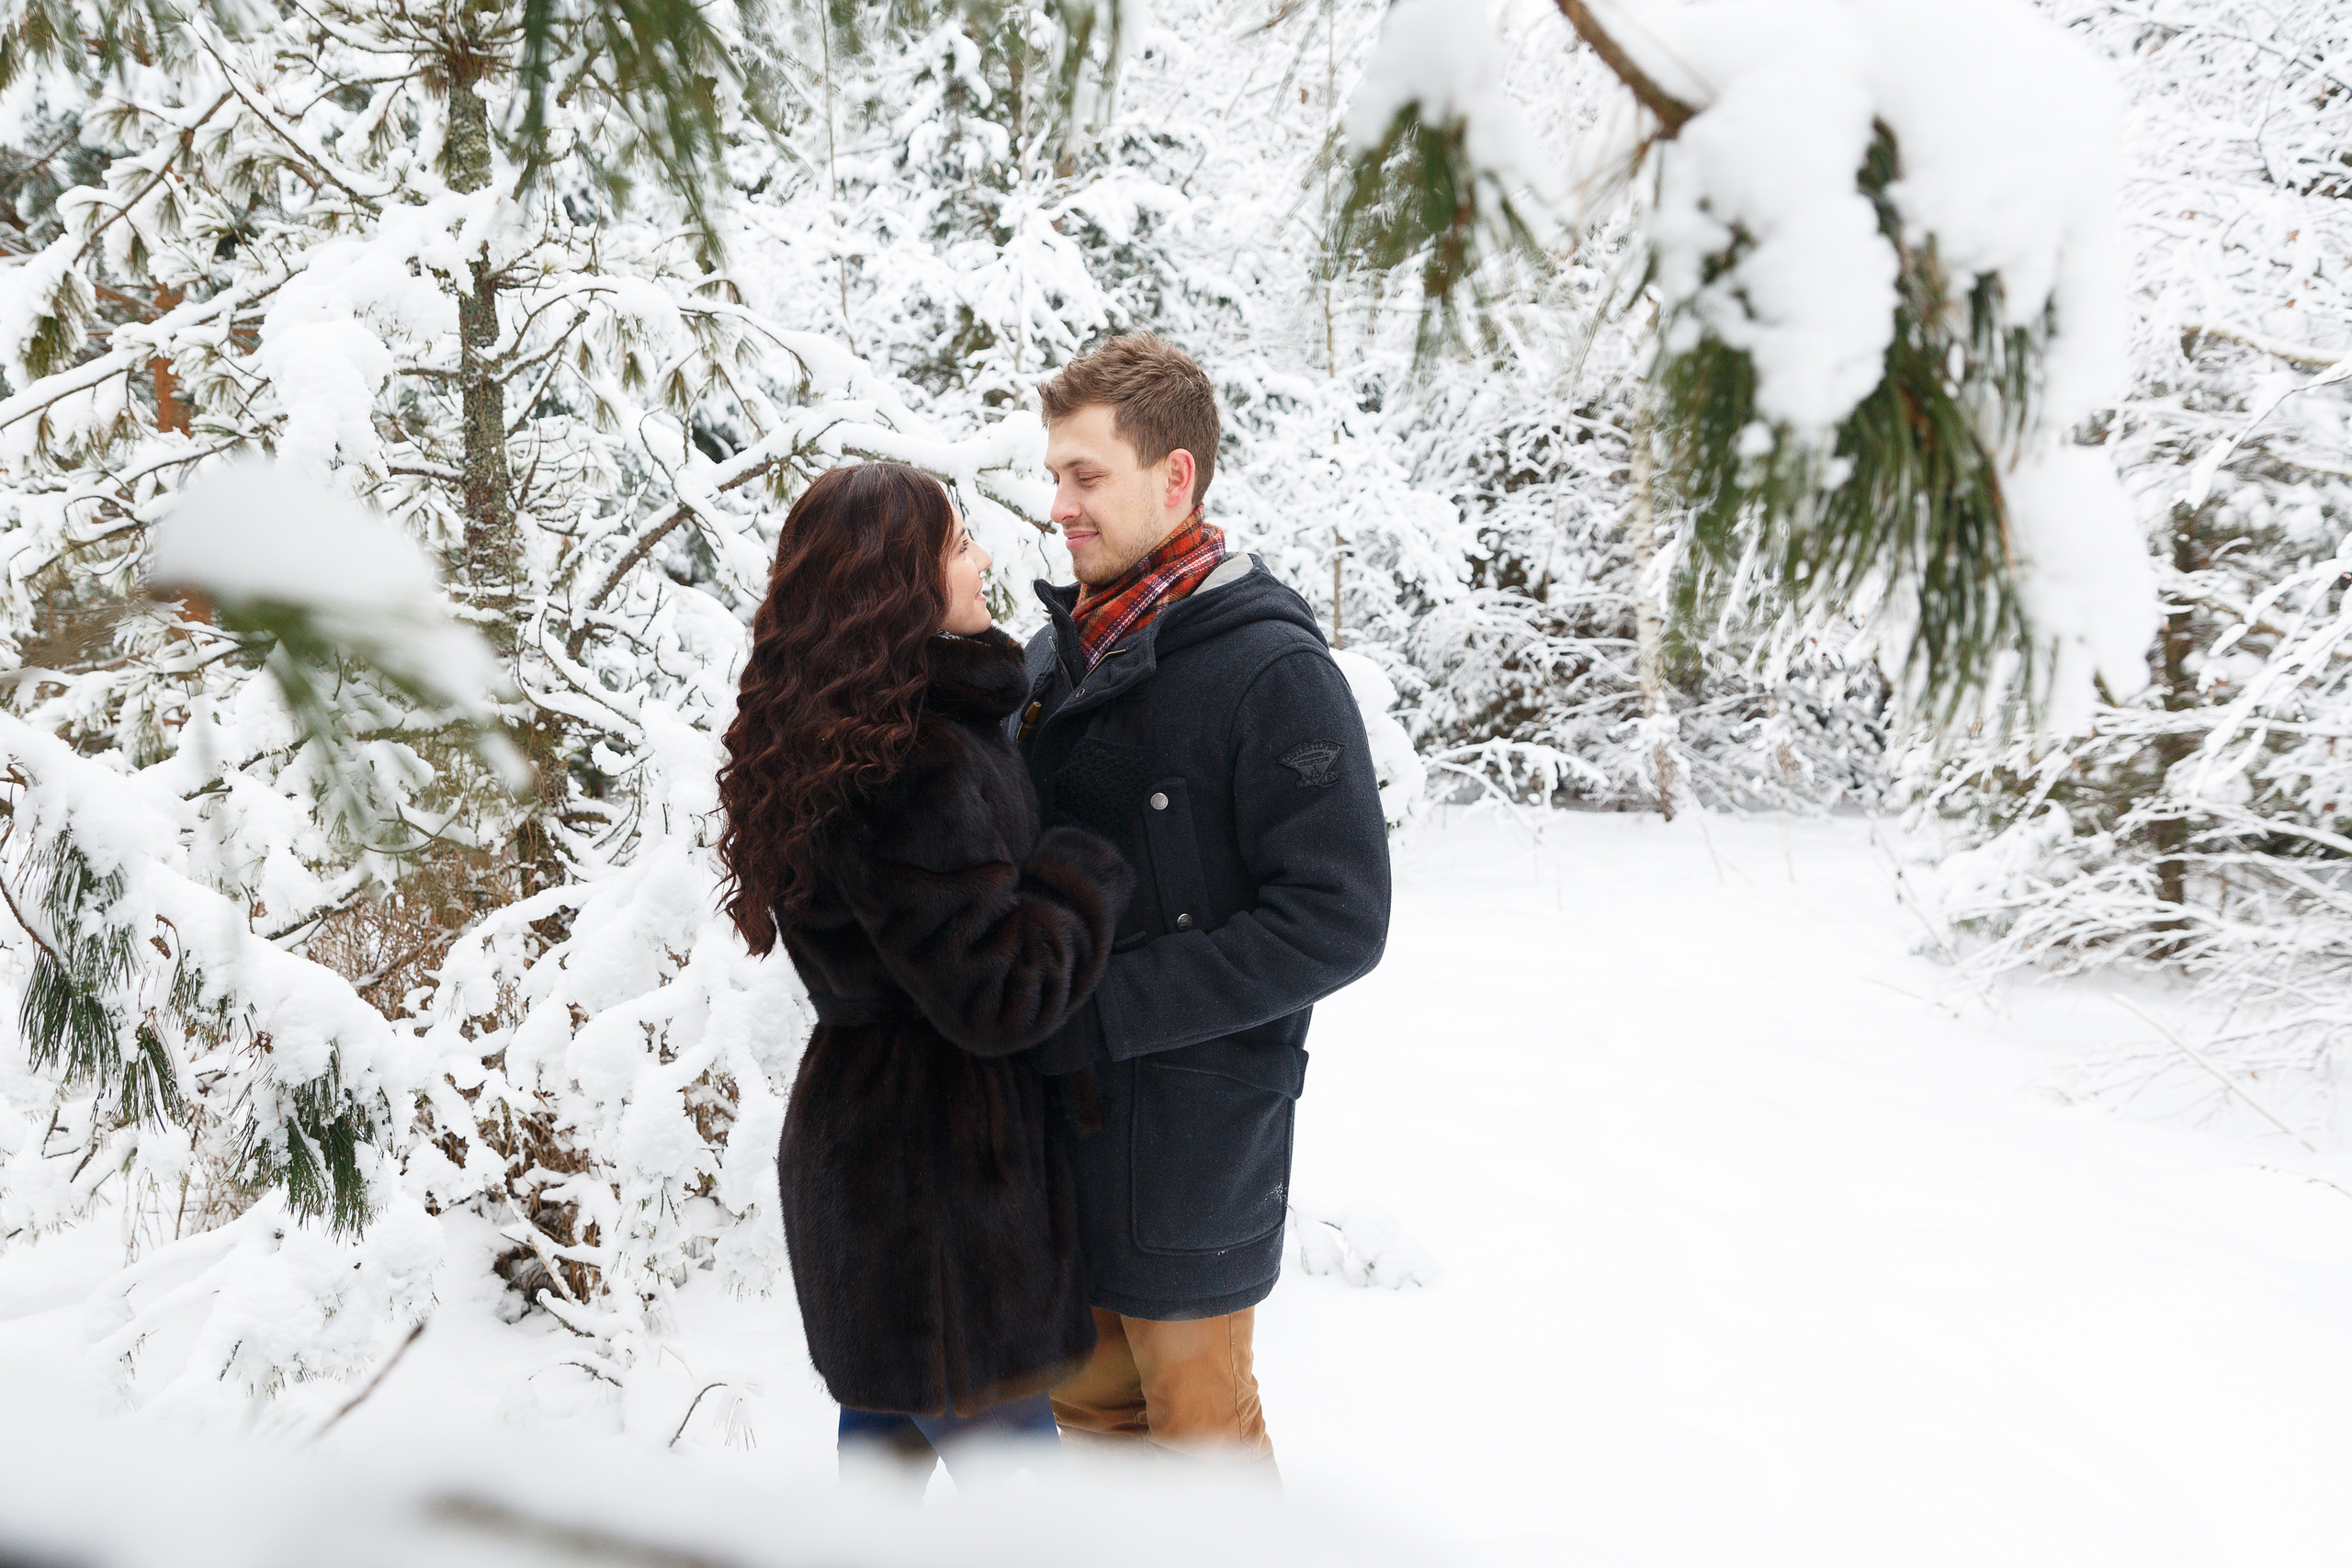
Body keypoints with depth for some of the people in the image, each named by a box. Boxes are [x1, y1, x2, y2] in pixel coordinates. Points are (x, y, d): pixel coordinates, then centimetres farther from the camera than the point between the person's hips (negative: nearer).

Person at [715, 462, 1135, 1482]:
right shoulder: (910, 767, -25)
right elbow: (1001, 994, -25)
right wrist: (1095, 874, -12)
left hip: (864, 1155, 10)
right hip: (931, 1171, -10)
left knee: (887, 1427, 23)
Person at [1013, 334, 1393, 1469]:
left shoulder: (1271, 670, -16)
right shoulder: (1058, 651, 7)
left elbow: (1335, 922, -21)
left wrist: (1105, 1011, -22)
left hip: (1189, 1130, -6)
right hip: (1057, 1112, 7)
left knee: (1197, 1421, 11)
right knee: (1089, 1402, 21)